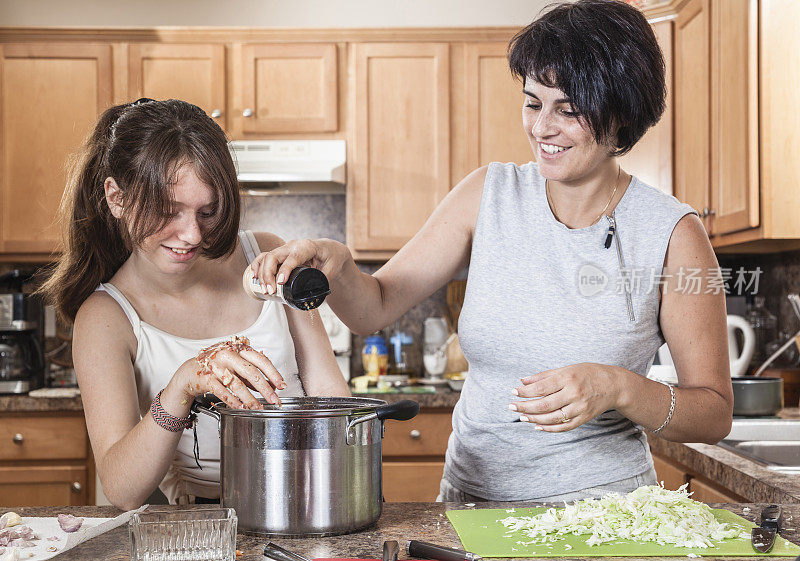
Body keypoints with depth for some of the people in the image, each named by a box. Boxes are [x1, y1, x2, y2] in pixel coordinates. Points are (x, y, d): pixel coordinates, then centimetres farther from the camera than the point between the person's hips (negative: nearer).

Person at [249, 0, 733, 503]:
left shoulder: (673, 233, -8)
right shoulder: (490, 195, 2)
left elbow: (715, 413, -4)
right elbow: (375, 309, 5)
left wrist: (616, 388, -21)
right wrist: (337, 264, -17)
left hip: (600, 509, -2)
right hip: (469, 494, 3)